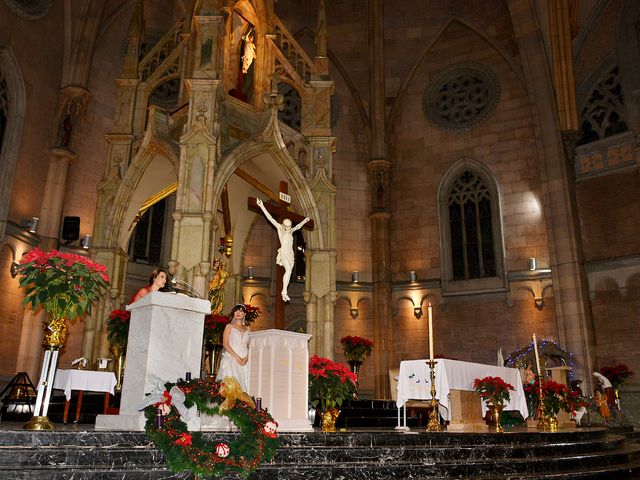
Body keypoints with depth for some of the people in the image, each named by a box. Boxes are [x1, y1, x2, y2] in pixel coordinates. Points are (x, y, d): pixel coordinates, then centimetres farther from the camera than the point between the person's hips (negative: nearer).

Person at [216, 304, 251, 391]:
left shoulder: (248, 329, 18)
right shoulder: (229, 326, 10)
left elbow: (250, 346, 12)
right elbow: (225, 344, -1)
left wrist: (246, 358, -8)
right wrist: (236, 357, -12)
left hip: (245, 360, 3)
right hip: (231, 358, -3)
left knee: (244, 381, -10)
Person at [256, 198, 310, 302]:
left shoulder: (290, 231, 14)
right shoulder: (280, 228, 0)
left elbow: (298, 227, 36)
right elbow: (270, 218, -5)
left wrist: (304, 221, 51)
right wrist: (262, 206, -9)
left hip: (291, 254, 7)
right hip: (283, 253, -6)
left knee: (288, 272, 1)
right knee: (288, 270, -25)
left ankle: (284, 293, 7)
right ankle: (284, 291, -24)